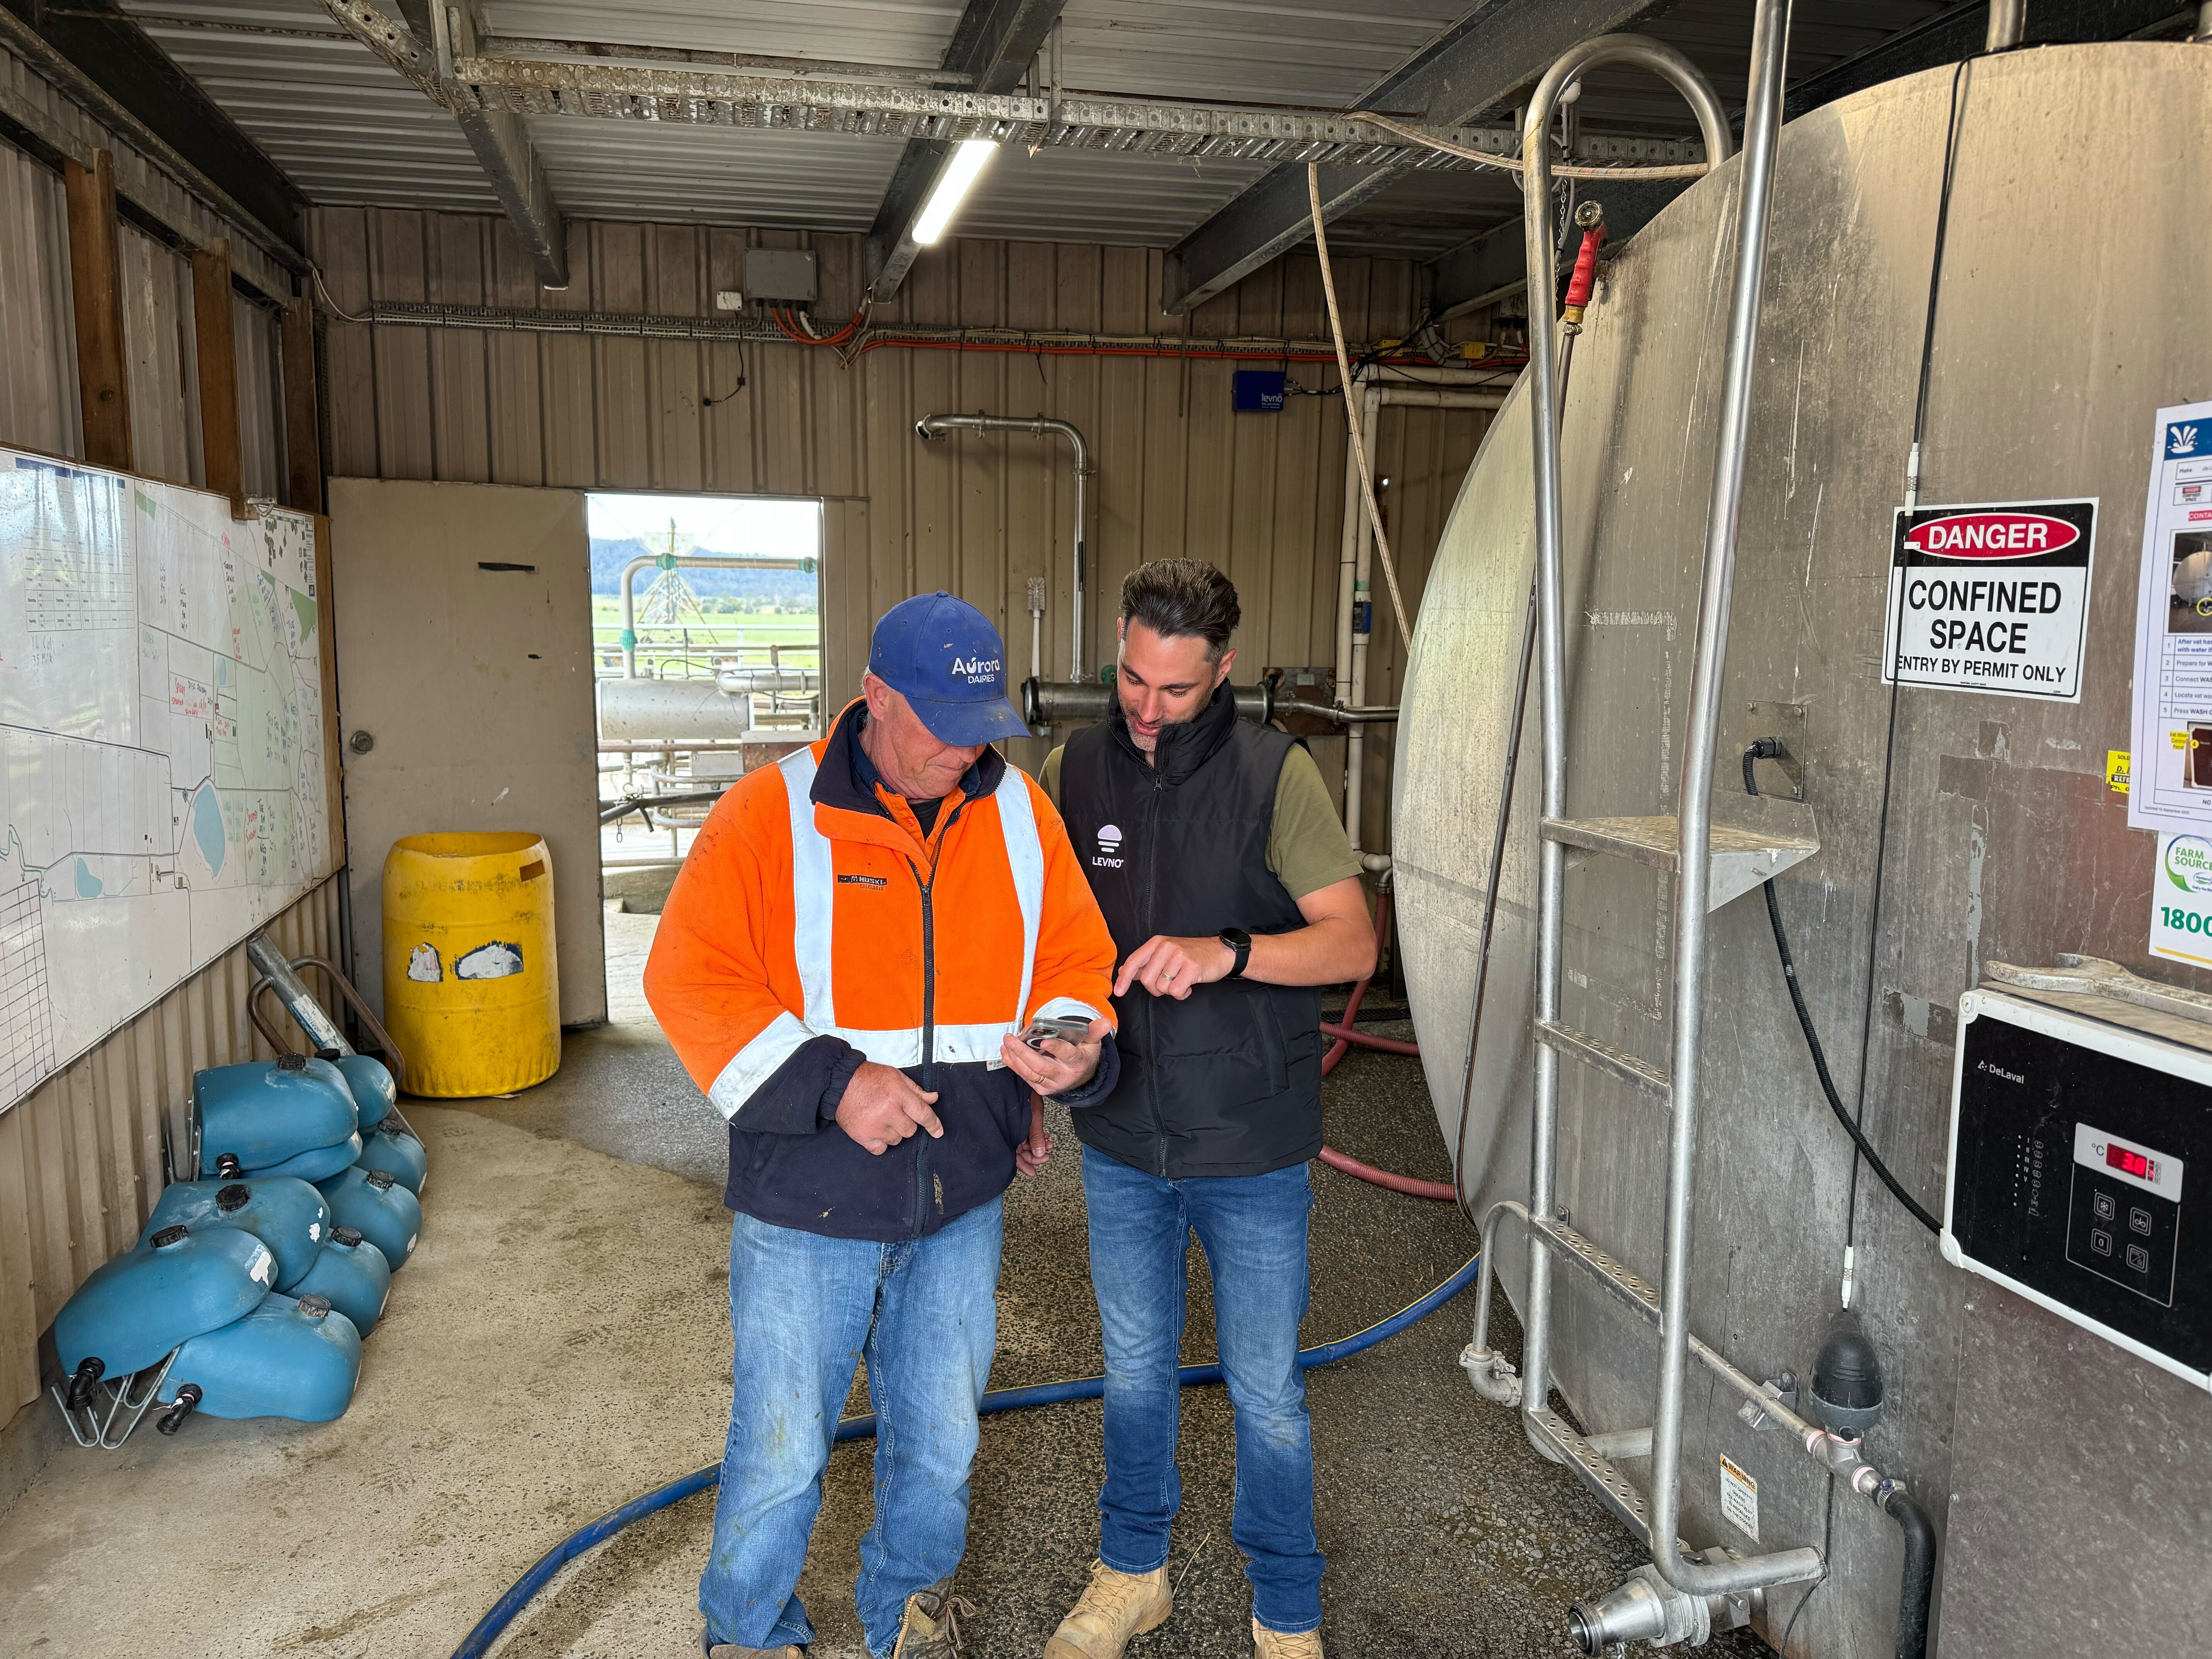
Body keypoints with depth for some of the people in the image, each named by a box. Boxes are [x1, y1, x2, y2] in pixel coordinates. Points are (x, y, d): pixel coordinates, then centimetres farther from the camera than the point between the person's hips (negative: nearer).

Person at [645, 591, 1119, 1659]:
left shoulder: (1020, 813, 0)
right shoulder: (770, 814, -13)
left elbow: (1077, 962, 5)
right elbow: (690, 979, -14)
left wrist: (1075, 1048, -17)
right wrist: (830, 1083, -23)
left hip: (962, 1205, 4)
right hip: (807, 1209, -3)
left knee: (939, 1444, 21)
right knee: (781, 1452, 11)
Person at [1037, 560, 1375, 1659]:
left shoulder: (1275, 774, -12)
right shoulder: (1072, 772, -3)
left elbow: (1354, 942, -16)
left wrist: (1226, 951, -32)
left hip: (1250, 1148, -3)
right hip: (1120, 1137, 3)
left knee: (1266, 1392, 11)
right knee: (1134, 1369, 21)